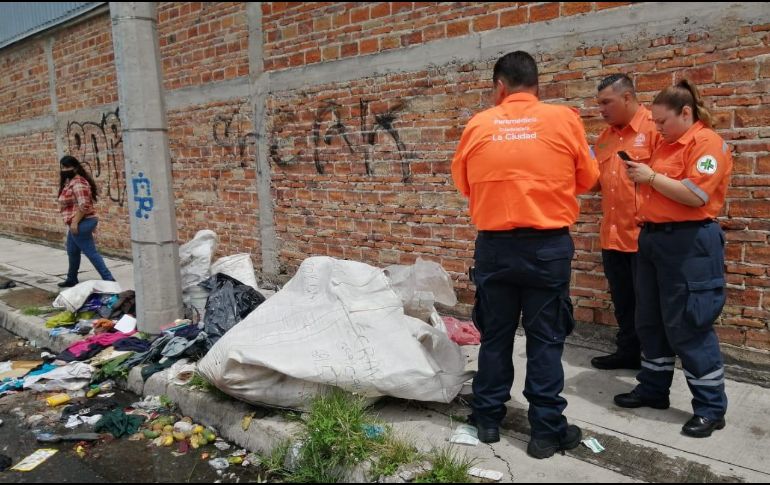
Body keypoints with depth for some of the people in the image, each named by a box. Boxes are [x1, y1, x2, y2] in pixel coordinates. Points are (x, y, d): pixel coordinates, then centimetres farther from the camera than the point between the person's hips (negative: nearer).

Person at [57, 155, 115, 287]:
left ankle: (108, 279, -7)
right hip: (79, 223, 11)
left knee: (91, 252, -8)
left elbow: (83, 205, -26)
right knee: (72, 251, 21)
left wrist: (74, 222, -24)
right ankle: (71, 279, 34)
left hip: (81, 223, -11)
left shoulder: (77, 183, -18)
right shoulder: (70, 182, 17)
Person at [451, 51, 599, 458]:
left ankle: (487, 420, 26)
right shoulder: (564, 119, -3)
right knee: (545, 339, 8)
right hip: (548, 245, -1)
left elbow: (463, 184, 9)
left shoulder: (478, 126, -1)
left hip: (494, 245, 1)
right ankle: (547, 430, 17)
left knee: (494, 336, 14)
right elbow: (587, 180, 7)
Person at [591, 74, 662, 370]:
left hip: (645, 234, -7)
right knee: (622, 301, 16)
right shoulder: (605, 137, 14)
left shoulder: (654, 128, -9)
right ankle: (628, 351, 31)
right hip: (612, 234, 7)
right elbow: (596, 180, 20)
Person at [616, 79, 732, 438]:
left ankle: (711, 408, 11)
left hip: (688, 243, -9)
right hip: (653, 238, 9)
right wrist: (644, 178, 5)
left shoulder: (707, 142, -11)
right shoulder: (667, 144, 16)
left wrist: (652, 177, -16)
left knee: (688, 326, -3)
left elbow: (695, 195, -22)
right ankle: (653, 389, 28)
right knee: (650, 321, 14)